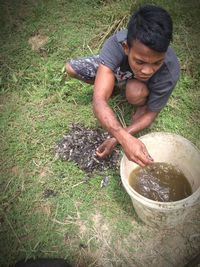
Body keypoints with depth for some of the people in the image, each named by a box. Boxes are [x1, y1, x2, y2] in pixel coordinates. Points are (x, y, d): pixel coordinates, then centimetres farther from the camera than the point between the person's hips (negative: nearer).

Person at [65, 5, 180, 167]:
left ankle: (142, 105, 2)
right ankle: (110, 85, 16)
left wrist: (116, 139, -33)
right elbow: (99, 101, -49)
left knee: (135, 92, -37)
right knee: (71, 69, -10)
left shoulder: (170, 72, -38)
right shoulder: (116, 44, -41)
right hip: (117, 68, 2)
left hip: (146, 85, -1)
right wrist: (124, 138, -65)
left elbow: (151, 114, -24)